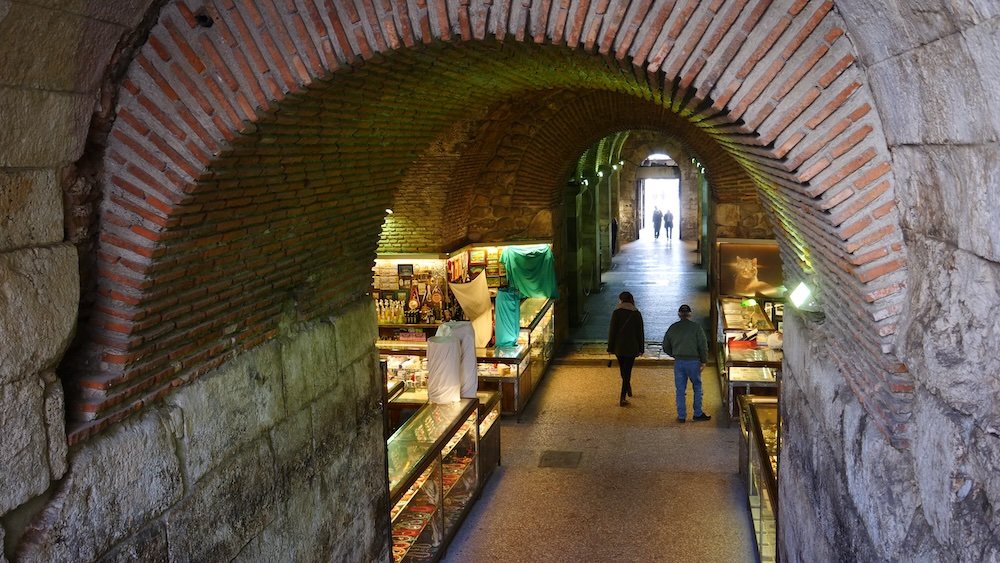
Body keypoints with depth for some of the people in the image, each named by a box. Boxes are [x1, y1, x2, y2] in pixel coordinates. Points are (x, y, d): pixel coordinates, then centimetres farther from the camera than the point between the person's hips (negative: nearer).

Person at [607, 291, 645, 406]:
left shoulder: (617, 312, -6)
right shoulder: (637, 314, -1)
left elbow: (612, 331, -7)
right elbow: (640, 332, 2)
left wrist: (610, 348, -2)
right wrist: (641, 349, 9)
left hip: (618, 347, 0)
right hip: (631, 347, 0)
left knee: (623, 370, 20)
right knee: (627, 371, 2)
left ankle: (628, 389, 38)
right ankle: (622, 398, -3)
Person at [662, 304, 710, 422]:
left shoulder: (672, 328, 4)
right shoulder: (696, 327, -5)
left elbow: (666, 347, 10)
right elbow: (703, 345, -8)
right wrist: (704, 361, 2)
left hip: (678, 362, 2)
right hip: (693, 361, -2)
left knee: (680, 390, 9)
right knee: (697, 387, 13)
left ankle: (681, 416, 12)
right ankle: (698, 414, 15)